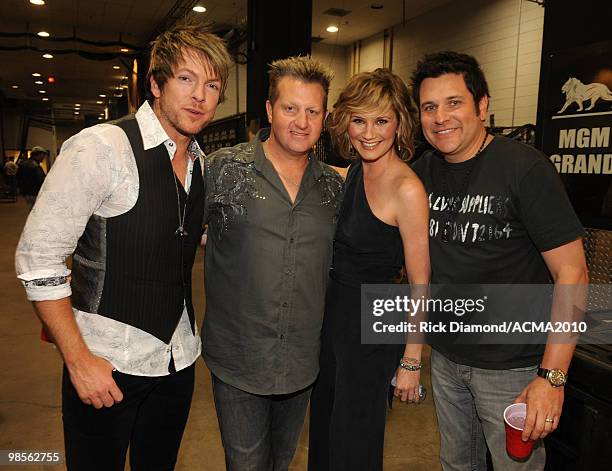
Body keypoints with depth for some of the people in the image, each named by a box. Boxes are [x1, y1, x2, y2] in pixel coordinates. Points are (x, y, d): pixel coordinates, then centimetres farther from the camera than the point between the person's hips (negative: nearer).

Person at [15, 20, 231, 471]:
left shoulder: (202, 163, 5)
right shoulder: (100, 147, -16)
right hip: (106, 364, -6)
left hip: (178, 359, 6)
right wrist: (78, 360, -15)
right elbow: (37, 257, -15)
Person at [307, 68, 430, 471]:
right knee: (324, 426, 25)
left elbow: (420, 285, -17)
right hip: (334, 311, 8)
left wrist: (411, 361, -14)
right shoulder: (355, 172, 3)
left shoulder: (406, 188, -21)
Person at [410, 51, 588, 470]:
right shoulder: (422, 172, -1)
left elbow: (571, 272, -16)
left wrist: (553, 376, -20)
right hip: (445, 357, 5)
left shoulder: (524, 167, -17)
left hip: (513, 368, -5)